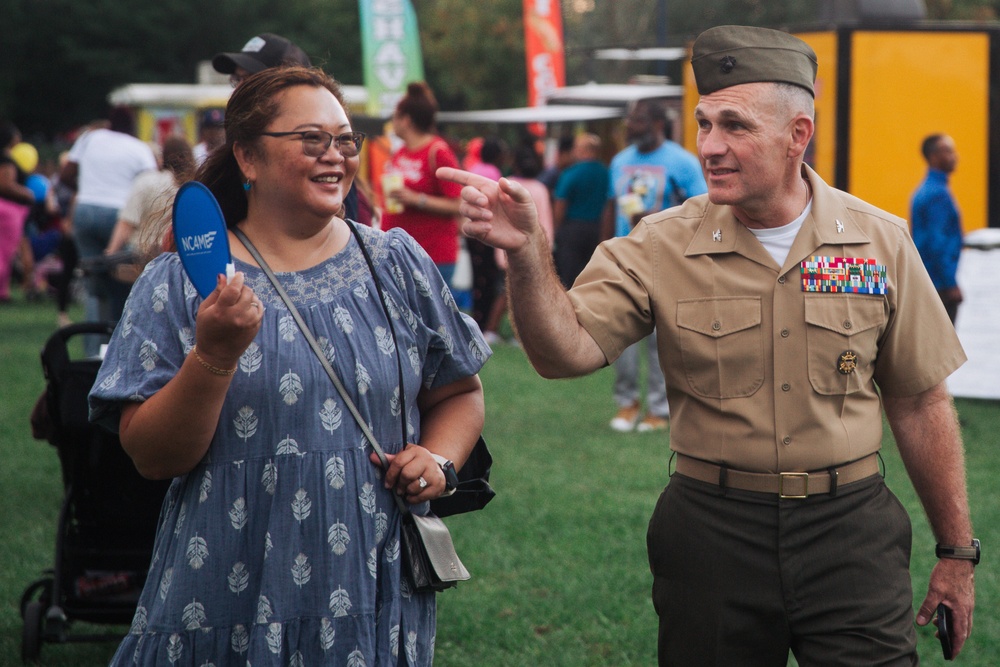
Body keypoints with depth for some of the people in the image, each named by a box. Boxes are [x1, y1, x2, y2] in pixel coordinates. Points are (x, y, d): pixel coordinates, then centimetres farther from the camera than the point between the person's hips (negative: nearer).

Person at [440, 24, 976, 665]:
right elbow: (568, 352, -18)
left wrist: (957, 551, 9)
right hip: (712, 533, 0)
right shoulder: (661, 247, -4)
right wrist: (526, 254, -36)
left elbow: (920, 403, 6)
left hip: (850, 529, 0)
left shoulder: (879, 241, -1)